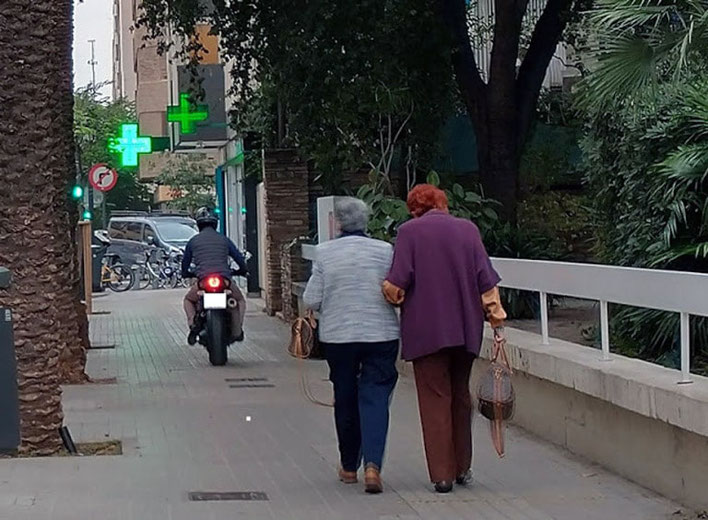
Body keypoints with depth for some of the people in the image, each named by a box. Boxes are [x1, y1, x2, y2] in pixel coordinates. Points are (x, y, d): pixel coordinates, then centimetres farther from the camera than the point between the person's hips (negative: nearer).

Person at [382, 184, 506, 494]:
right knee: (461, 395, 17)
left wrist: (393, 296, 11)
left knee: (435, 398, 2)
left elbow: (397, 283, -10)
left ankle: (442, 474, 1)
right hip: (466, 329, 4)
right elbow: (486, 280, 2)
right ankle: (462, 468, 23)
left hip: (425, 330, -3)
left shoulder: (409, 231, -4)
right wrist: (497, 318, 5)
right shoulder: (467, 229, 6)